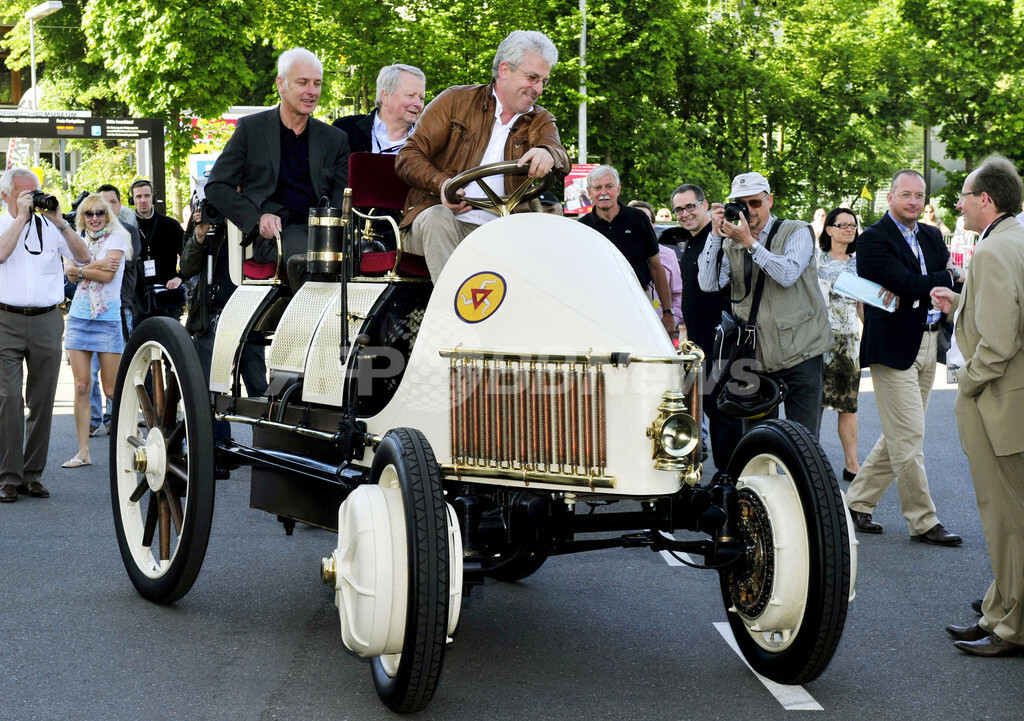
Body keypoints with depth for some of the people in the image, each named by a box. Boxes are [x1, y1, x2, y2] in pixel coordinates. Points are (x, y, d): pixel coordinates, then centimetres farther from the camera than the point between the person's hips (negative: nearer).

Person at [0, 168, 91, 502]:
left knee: (42, 401, 5)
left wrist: (59, 221, -5)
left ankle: (33, 475, 13)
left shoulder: (49, 226, 11)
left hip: (46, 322, 2)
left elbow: (83, 257, 3)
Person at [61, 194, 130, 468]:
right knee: (81, 386, 1)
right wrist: (96, 265, -14)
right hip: (79, 317, 4)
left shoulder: (117, 237, 1)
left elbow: (108, 274, -12)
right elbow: (70, 272, -2)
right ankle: (83, 452, 5)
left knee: (112, 390, -4)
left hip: (108, 319, -4)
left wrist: (78, 269, -4)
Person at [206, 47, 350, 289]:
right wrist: (257, 219, -6)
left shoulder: (335, 139, 21)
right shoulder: (251, 128, 14)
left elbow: (343, 201, 17)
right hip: (275, 232, -2)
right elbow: (216, 186, 10)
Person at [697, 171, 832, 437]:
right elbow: (708, 284, -4)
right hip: (756, 355, 4)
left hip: (799, 352, -3)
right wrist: (715, 234, -7)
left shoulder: (796, 232, -1)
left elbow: (788, 274, -18)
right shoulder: (731, 243, 9)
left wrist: (749, 242, -18)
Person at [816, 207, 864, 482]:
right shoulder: (816, 259, 3)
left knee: (848, 404, 2)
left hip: (850, 338, 3)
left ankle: (851, 463, 6)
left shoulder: (857, 263, 14)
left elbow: (862, 305, 19)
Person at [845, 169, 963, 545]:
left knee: (900, 435, 11)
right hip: (894, 347, -8)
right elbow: (908, 285, -19)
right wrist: (948, 277, -4)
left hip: (928, 344, 8)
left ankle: (857, 502, 23)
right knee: (908, 437, -5)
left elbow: (953, 282, 5)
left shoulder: (932, 237, 15)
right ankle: (923, 521, 2)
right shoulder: (873, 239, -8)